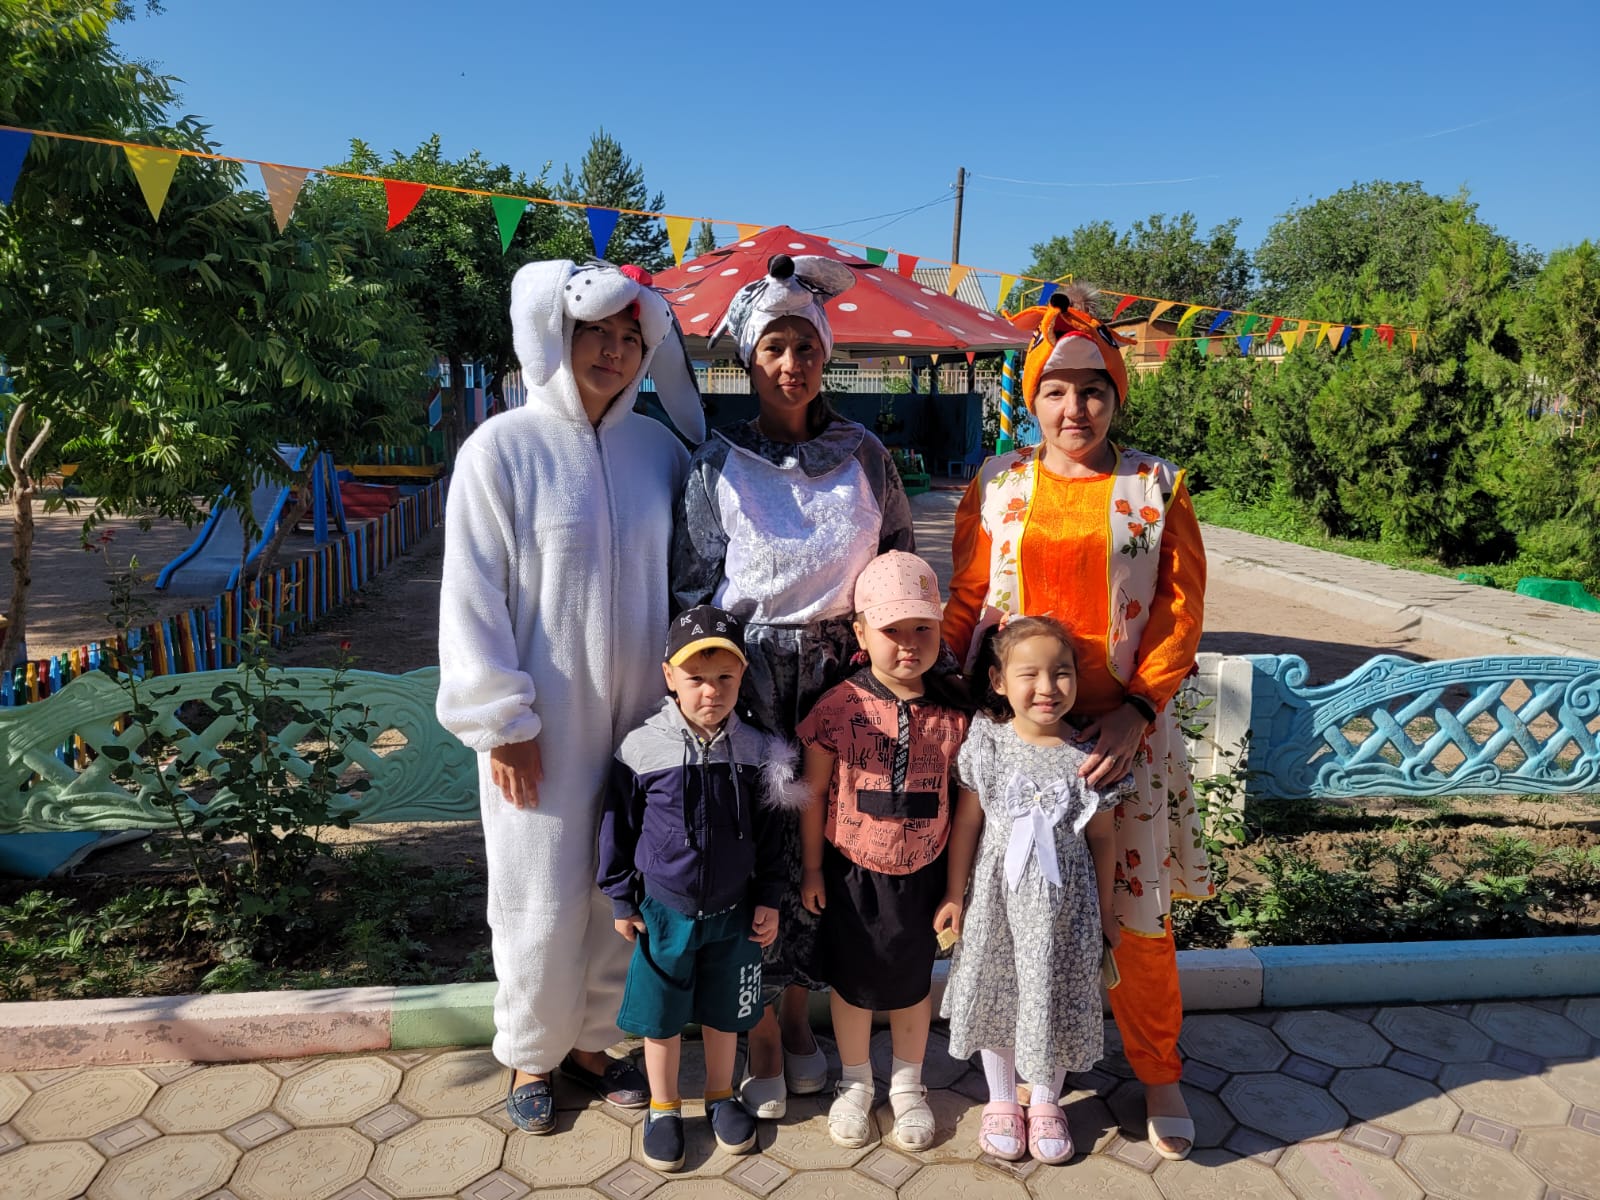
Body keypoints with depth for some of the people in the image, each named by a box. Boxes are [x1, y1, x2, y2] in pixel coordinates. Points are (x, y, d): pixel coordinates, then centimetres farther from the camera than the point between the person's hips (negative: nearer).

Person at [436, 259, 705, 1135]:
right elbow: (473, 597, -9)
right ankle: (532, 1054, 33)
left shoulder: (657, 447, 3)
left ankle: (593, 1039, 36)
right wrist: (502, 723, -10)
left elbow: (683, 571, 9)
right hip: (544, 725, -3)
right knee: (543, 900, 8)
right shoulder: (502, 447, -9)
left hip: (639, 718, 4)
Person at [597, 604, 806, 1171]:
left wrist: (768, 900, 3)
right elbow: (618, 828, -4)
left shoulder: (756, 752, -9)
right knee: (660, 1017, 14)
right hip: (664, 911, -1)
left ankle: (721, 1096, 43)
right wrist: (621, 901, 0)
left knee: (723, 1012, 19)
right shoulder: (641, 749, -15)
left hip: (733, 913, 2)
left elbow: (769, 835, 1)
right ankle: (663, 1108, 37)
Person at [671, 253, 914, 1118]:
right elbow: (692, 586, 1)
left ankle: (798, 1013, 31)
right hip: (750, 678, -2)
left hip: (843, 674, 2)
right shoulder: (717, 465, -1)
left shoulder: (864, 455, 4)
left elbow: (901, 557, 13)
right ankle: (760, 1038, 22)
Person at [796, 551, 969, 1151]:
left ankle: (908, 1084, 41)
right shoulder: (840, 708, -15)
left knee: (913, 980, 18)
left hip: (921, 873, 1)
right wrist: (811, 869, -2)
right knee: (853, 980, 16)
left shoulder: (953, 711, -9)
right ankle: (854, 1082, 40)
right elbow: (813, 792, -6)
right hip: (851, 872, -1)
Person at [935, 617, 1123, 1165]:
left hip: (1063, 904, 0)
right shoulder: (987, 744, -10)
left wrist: (1105, 911, 7)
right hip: (996, 897, 1)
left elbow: (1101, 837, 0)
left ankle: (1045, 1102, 37)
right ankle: (1001, 1101, 36)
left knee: (1056, 997, 12)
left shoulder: (1088, 758, -10)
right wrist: (954, 895, 0)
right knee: (995, 994, 14)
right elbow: (966, 821, -3)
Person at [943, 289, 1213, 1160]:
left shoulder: (1156, 485, 2)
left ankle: (1158, 1074, 30)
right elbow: (966, 601, 5)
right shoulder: (997, 484, 5)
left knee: (1135, 911, 7)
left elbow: (1182, 608, -2)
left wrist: (1139, 709, -12)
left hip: (1123, 730, -1)